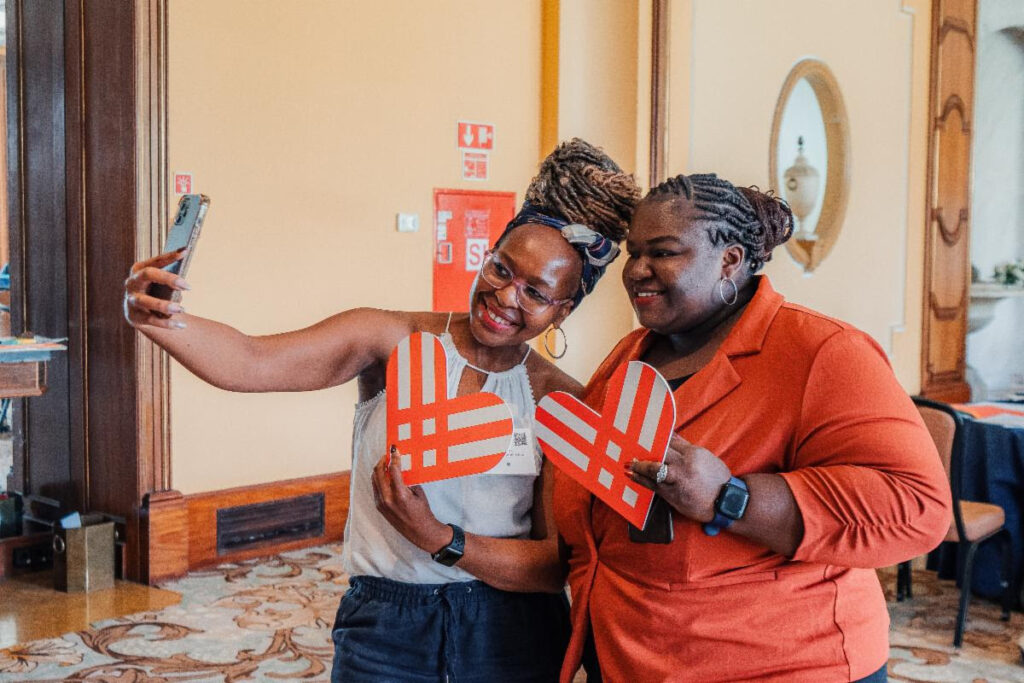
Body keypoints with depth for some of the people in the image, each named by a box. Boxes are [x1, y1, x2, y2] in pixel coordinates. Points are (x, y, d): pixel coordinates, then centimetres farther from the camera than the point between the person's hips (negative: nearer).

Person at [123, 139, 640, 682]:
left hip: (510, 637, 1)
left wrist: (439, 539, -21)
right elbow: (250, 362, -18)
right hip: (384, 631, 0)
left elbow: (560, 564, -9)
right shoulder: (395, 342, -6)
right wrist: (155, 319, -36)